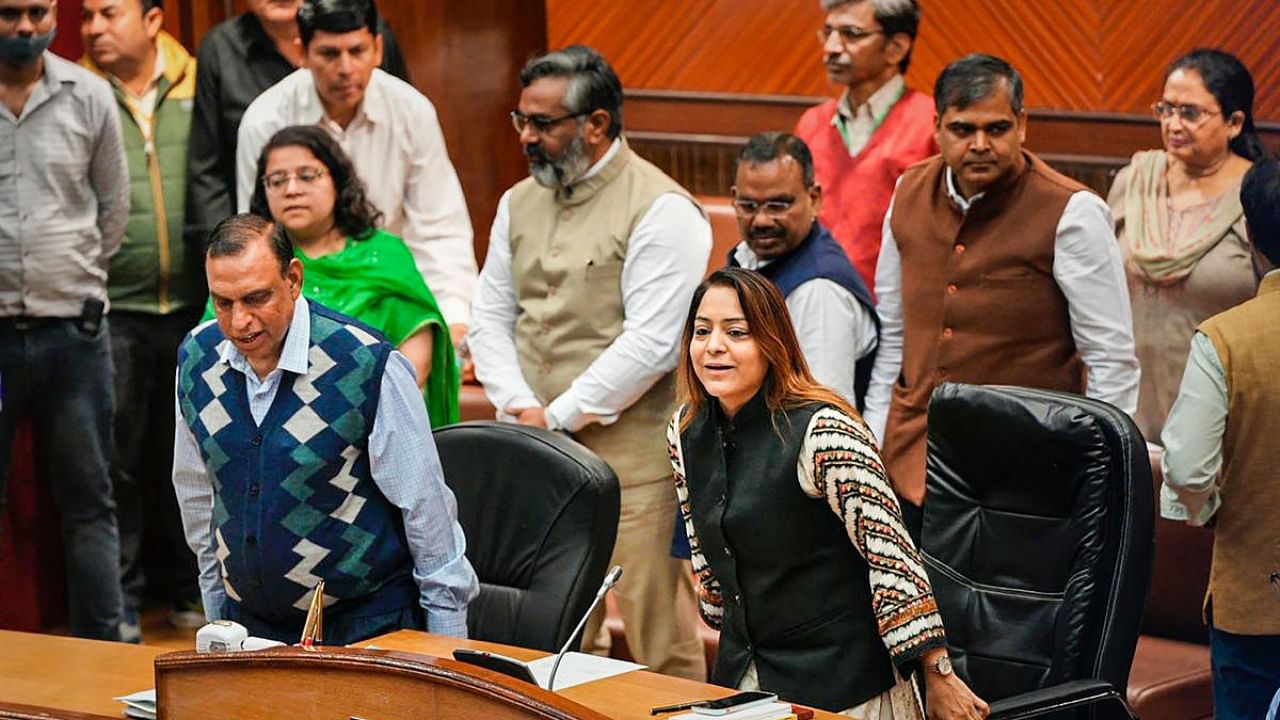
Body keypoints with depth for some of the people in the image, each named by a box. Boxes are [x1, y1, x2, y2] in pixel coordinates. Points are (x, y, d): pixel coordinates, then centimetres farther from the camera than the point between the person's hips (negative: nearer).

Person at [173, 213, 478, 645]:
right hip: (251, 625, 4)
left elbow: (425, 508, -6)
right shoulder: (196, 359, 2)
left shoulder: (367, 366, -13)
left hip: (368, 627, -4)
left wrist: (448, 652, -2)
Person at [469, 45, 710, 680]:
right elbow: (490, 317, 13)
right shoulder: (520, 203, 14)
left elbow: (650, 344, -15)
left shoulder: (659, 210, -9)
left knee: (656, 625, -4)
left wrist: (558, 416, -13)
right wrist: (518, 407, -4)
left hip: (629, 450, -6)